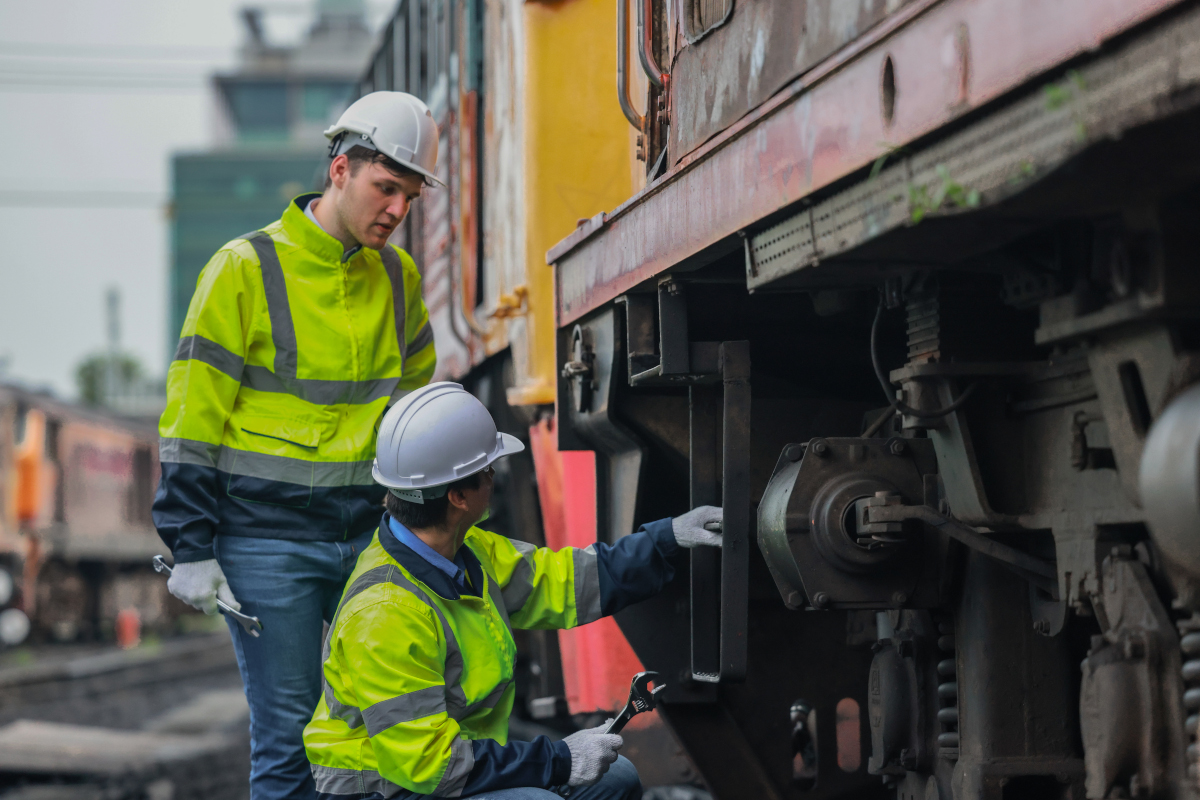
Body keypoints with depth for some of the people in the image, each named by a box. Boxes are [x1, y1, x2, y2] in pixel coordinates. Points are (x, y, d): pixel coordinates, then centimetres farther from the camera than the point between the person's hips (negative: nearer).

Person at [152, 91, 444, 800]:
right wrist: (192, 549, -9)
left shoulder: (401, 278, 10)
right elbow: (192, 415, -6)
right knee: (288, 734, -1)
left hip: (369, 536, 5)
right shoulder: (247, 269, -7)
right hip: (267, 544, -5)